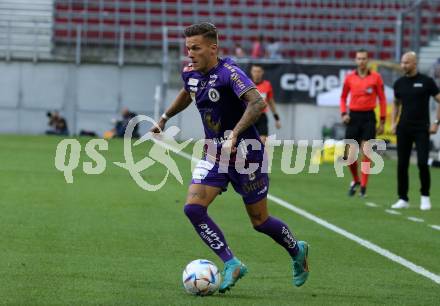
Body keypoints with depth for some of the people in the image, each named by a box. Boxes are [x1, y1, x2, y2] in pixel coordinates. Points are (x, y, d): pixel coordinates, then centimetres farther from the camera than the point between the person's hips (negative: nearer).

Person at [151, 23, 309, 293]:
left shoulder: (229, 73, -22)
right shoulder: (191, 74, 1)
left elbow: (257, 102, -37)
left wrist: (234, 135, -44)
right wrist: (165, 117, 34)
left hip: (246, 153, -6)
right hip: (214, 154, 6)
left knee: (259, 221, 6)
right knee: (193, 208, -15)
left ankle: (297, 251, 35)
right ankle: (231, 264, -8)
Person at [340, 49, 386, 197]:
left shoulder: (375, 77, -1)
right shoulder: (349, 77, 4)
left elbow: (382, 99, 3)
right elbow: (343, 97, 15)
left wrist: (382, 121, 0)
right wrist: (343, 113, 0)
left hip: (368, 117, -2)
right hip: (353, 117, 2)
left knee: (366, 154, -6)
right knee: (350, 156, -1)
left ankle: (363, 187, 2)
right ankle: (355, 181, 24)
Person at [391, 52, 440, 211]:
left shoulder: (426, 81, -5)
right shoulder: (399, 83, 7)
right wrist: (393, 123, 10)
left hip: (422, 130, -4)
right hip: (403, 130, 4)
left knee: (422, 163, -12)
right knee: (402, 164, 1)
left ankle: (425, 197, 4)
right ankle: (403, 199, 10)